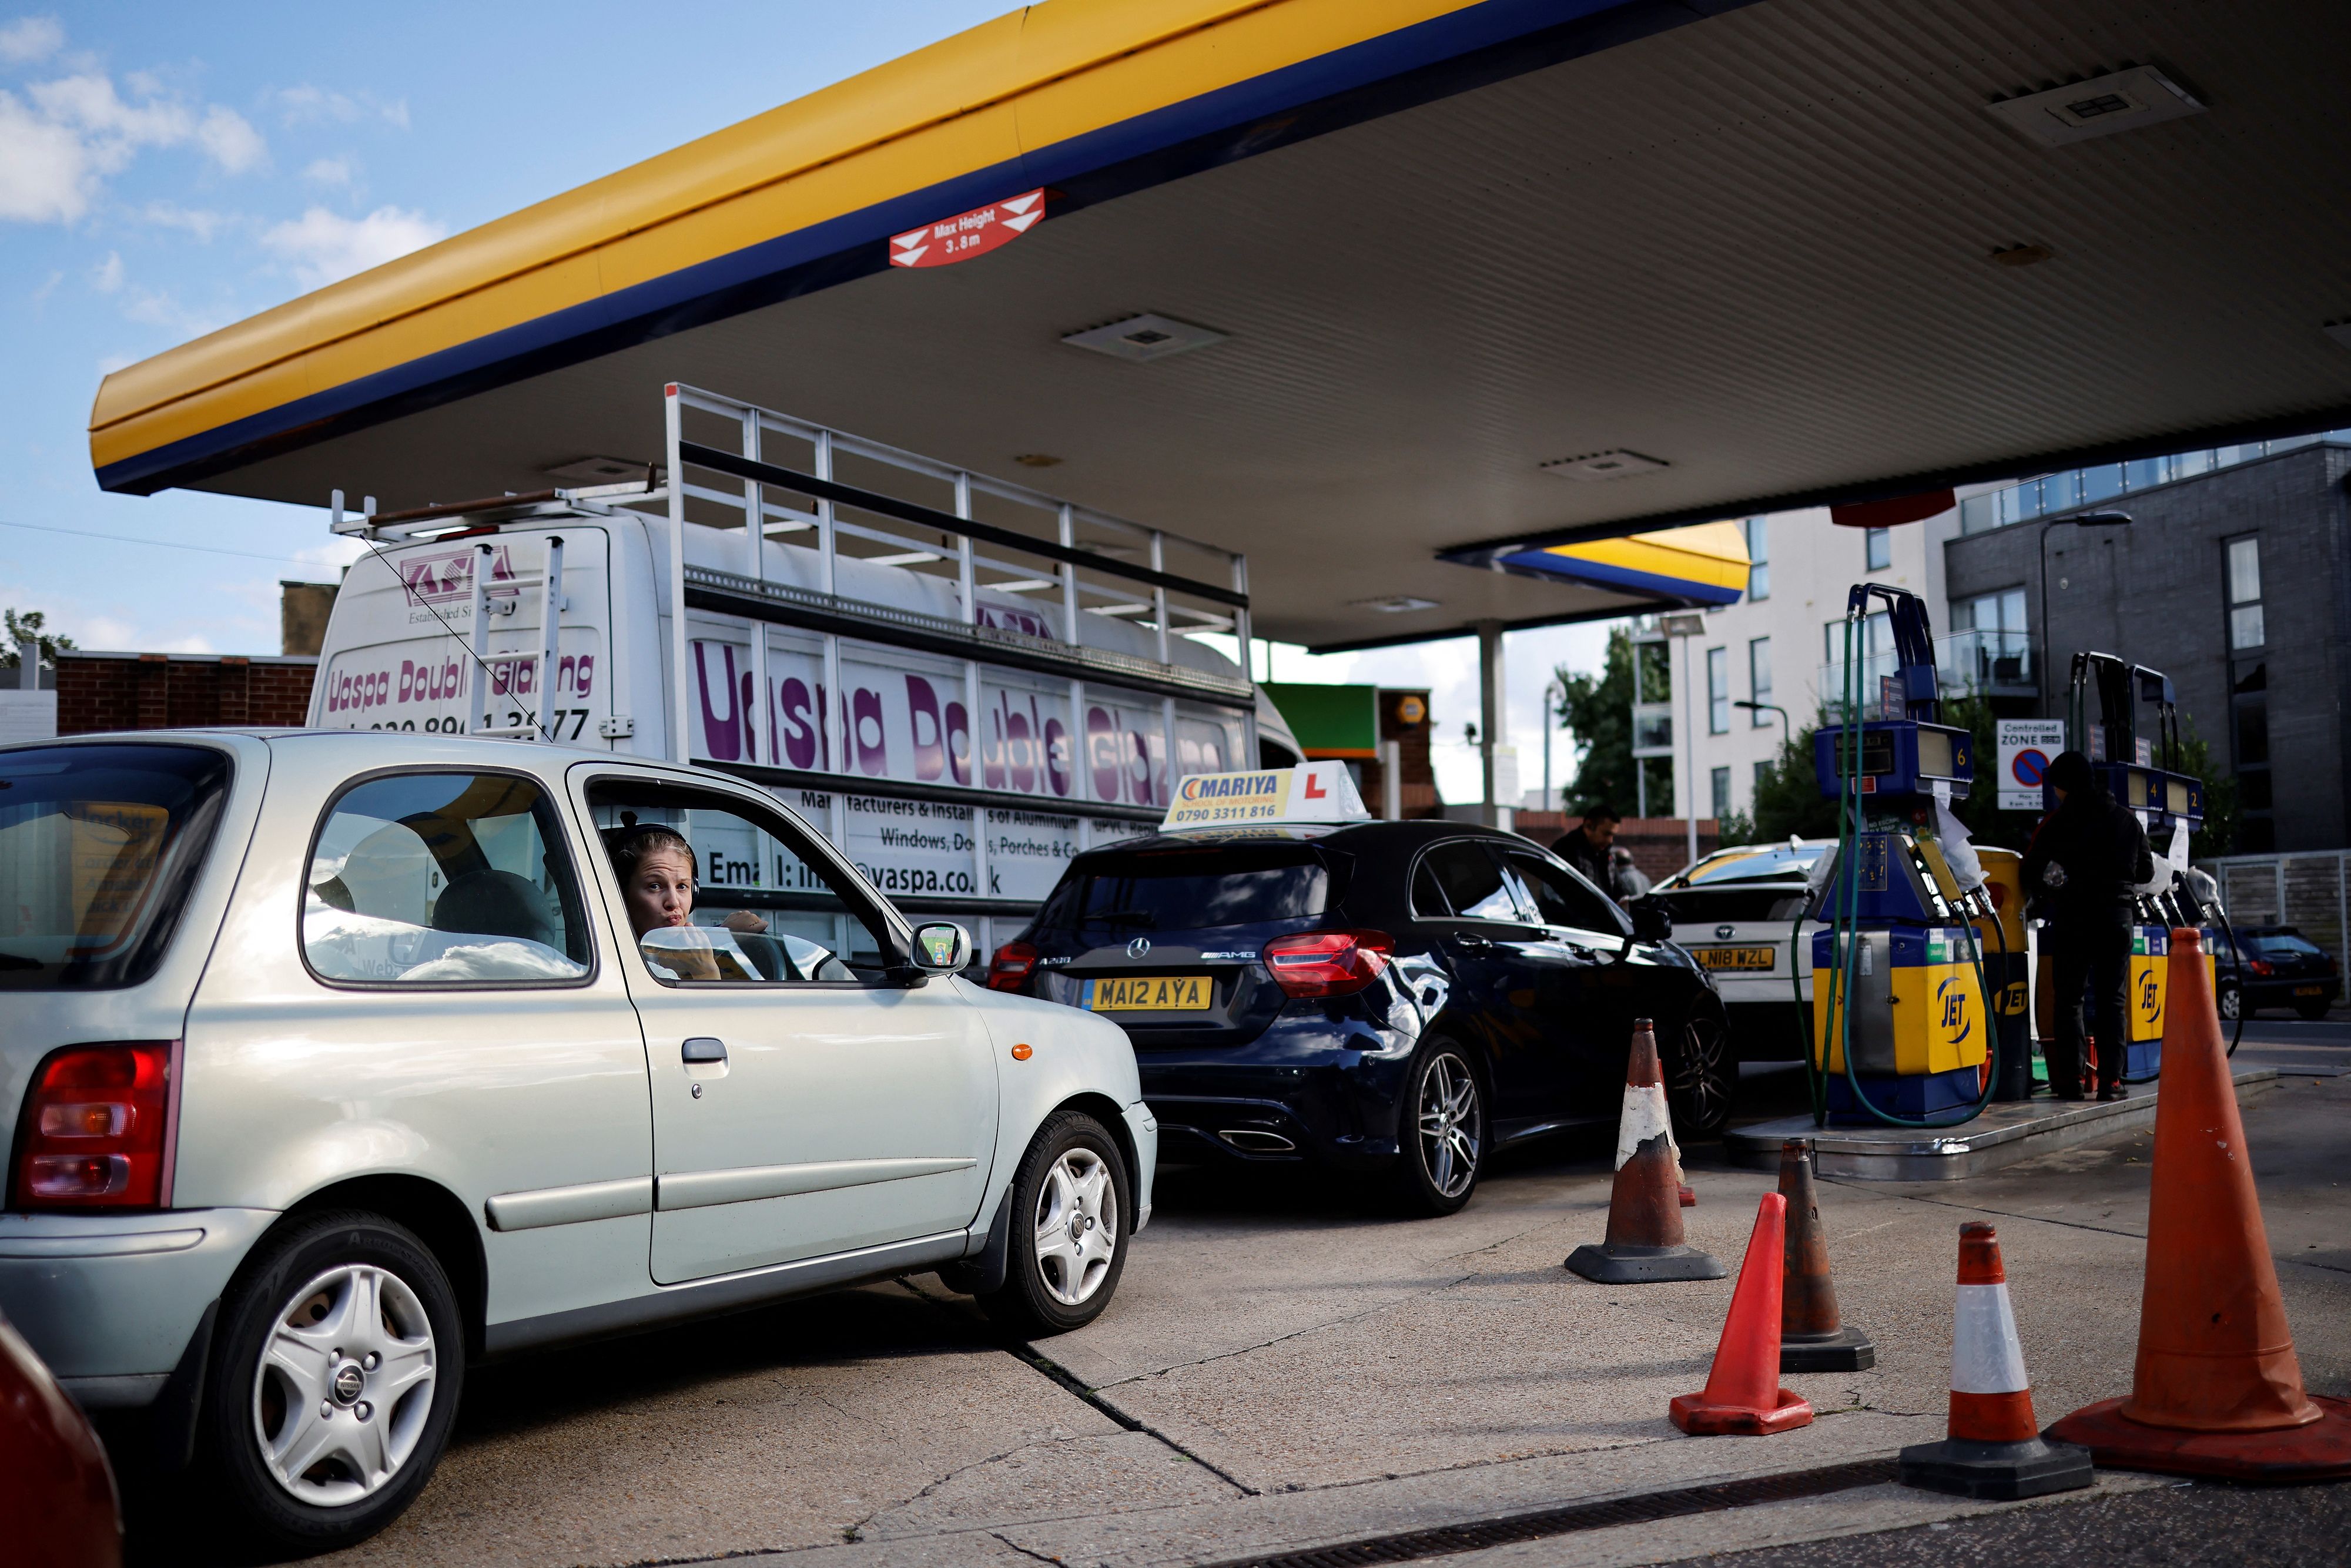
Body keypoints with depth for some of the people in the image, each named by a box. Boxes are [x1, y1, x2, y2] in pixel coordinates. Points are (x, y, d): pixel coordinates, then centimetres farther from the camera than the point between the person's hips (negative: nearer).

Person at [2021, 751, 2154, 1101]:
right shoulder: (2127, 819, 6)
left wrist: (2048, 894, 15)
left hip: (2072, 918, -3)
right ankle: (2111, 1080, 2)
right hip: (2117, 916, 3)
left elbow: (2031, 875, -4)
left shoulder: (2057, 823, -7)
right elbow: (2146, 871, 12)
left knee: (2069, 999, 4)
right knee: (2113, 1000, 6)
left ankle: (2072, 1079, -1)